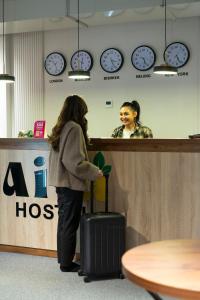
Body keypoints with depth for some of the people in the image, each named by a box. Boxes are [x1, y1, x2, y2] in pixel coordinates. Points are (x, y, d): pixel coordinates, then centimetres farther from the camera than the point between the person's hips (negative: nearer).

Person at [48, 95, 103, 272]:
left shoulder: (60, 128, 11)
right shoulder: (74, 128, -16)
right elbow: (75, 161, -21)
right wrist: (94, 172, -11)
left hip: (60, 181, 9)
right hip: (71, 183, -9)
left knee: (64, 221, 17)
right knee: (70, 224, 1)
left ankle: (62, 258, 28)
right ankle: (67, 263, 10)